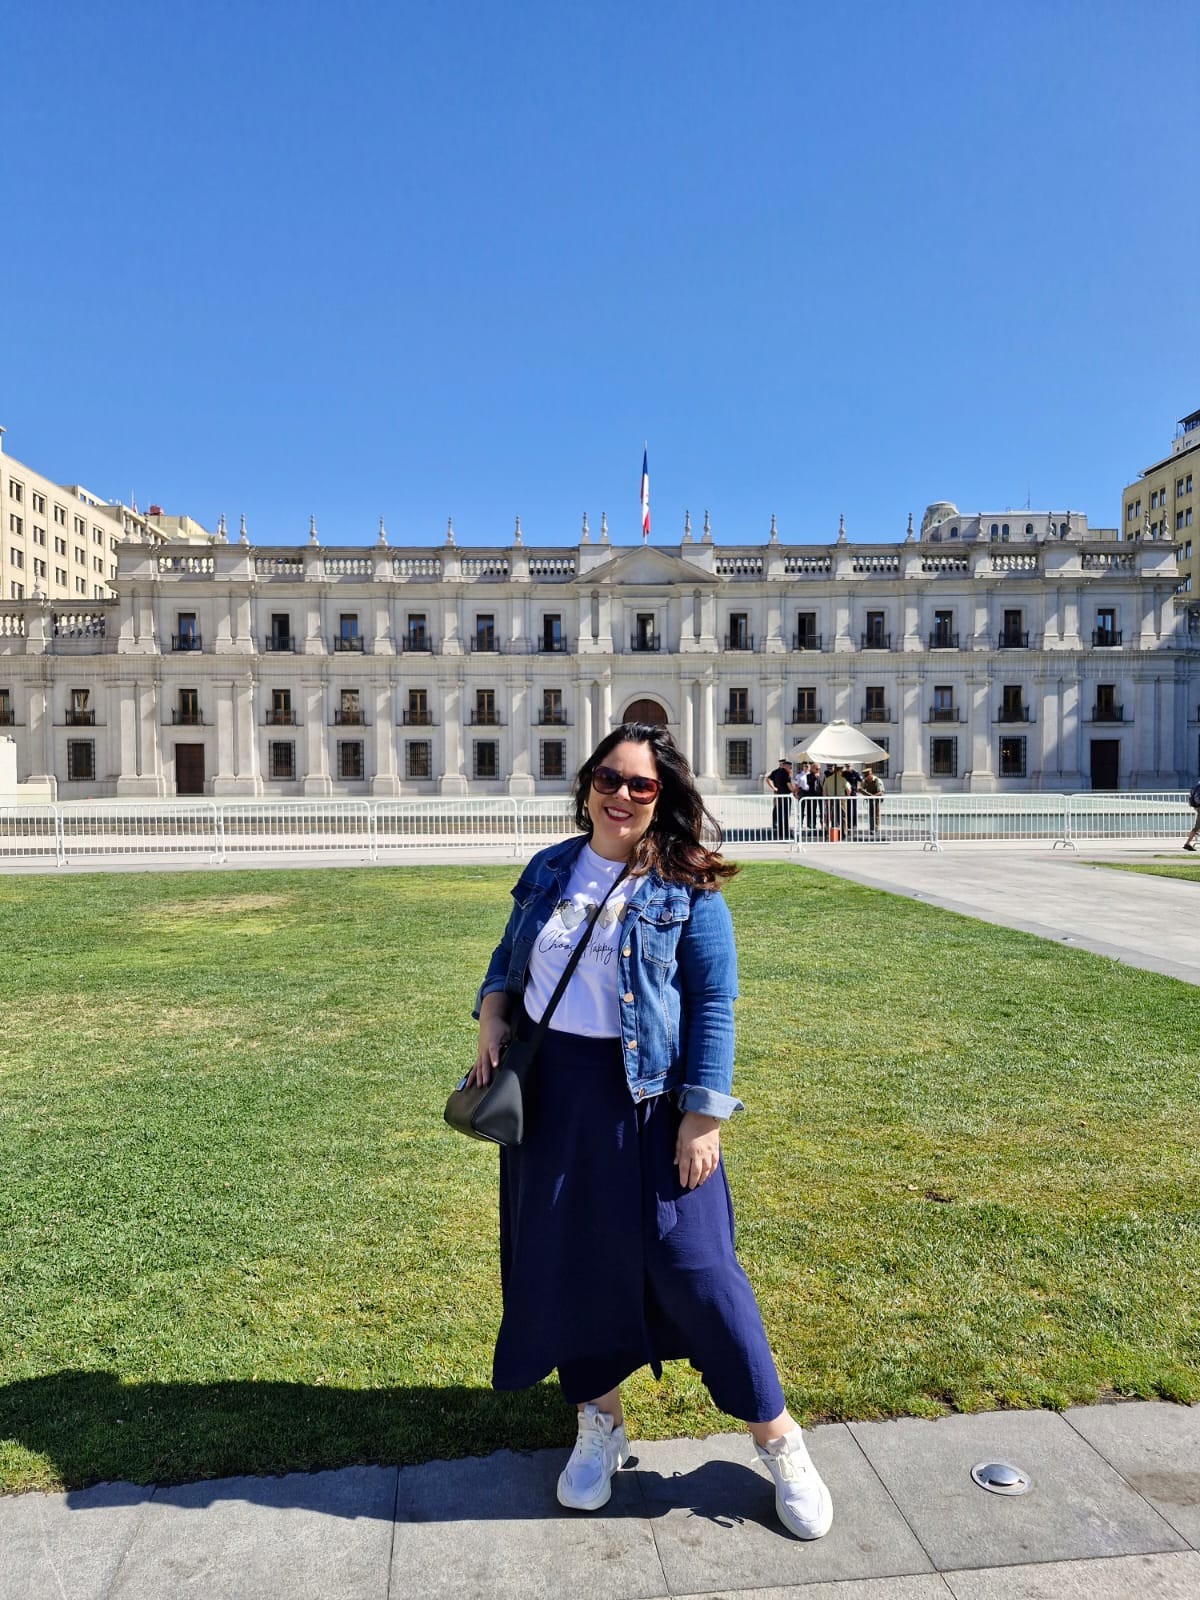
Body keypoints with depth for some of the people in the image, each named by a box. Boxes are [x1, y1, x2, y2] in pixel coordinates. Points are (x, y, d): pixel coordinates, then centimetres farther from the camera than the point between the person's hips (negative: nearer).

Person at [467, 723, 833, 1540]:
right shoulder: (549, 870, 5)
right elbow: (509, 958, 16)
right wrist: (493, 1015, -3)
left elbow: (715, 1004, -10)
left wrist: (702, 1116, -14)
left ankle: (777, 1437, 21)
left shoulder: (685, 887, -9)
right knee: (568, 1261, 14)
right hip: (551, 1092, 5)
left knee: (691, 1262, 0)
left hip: (644, 1097, -4)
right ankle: (599, 1423, 37)